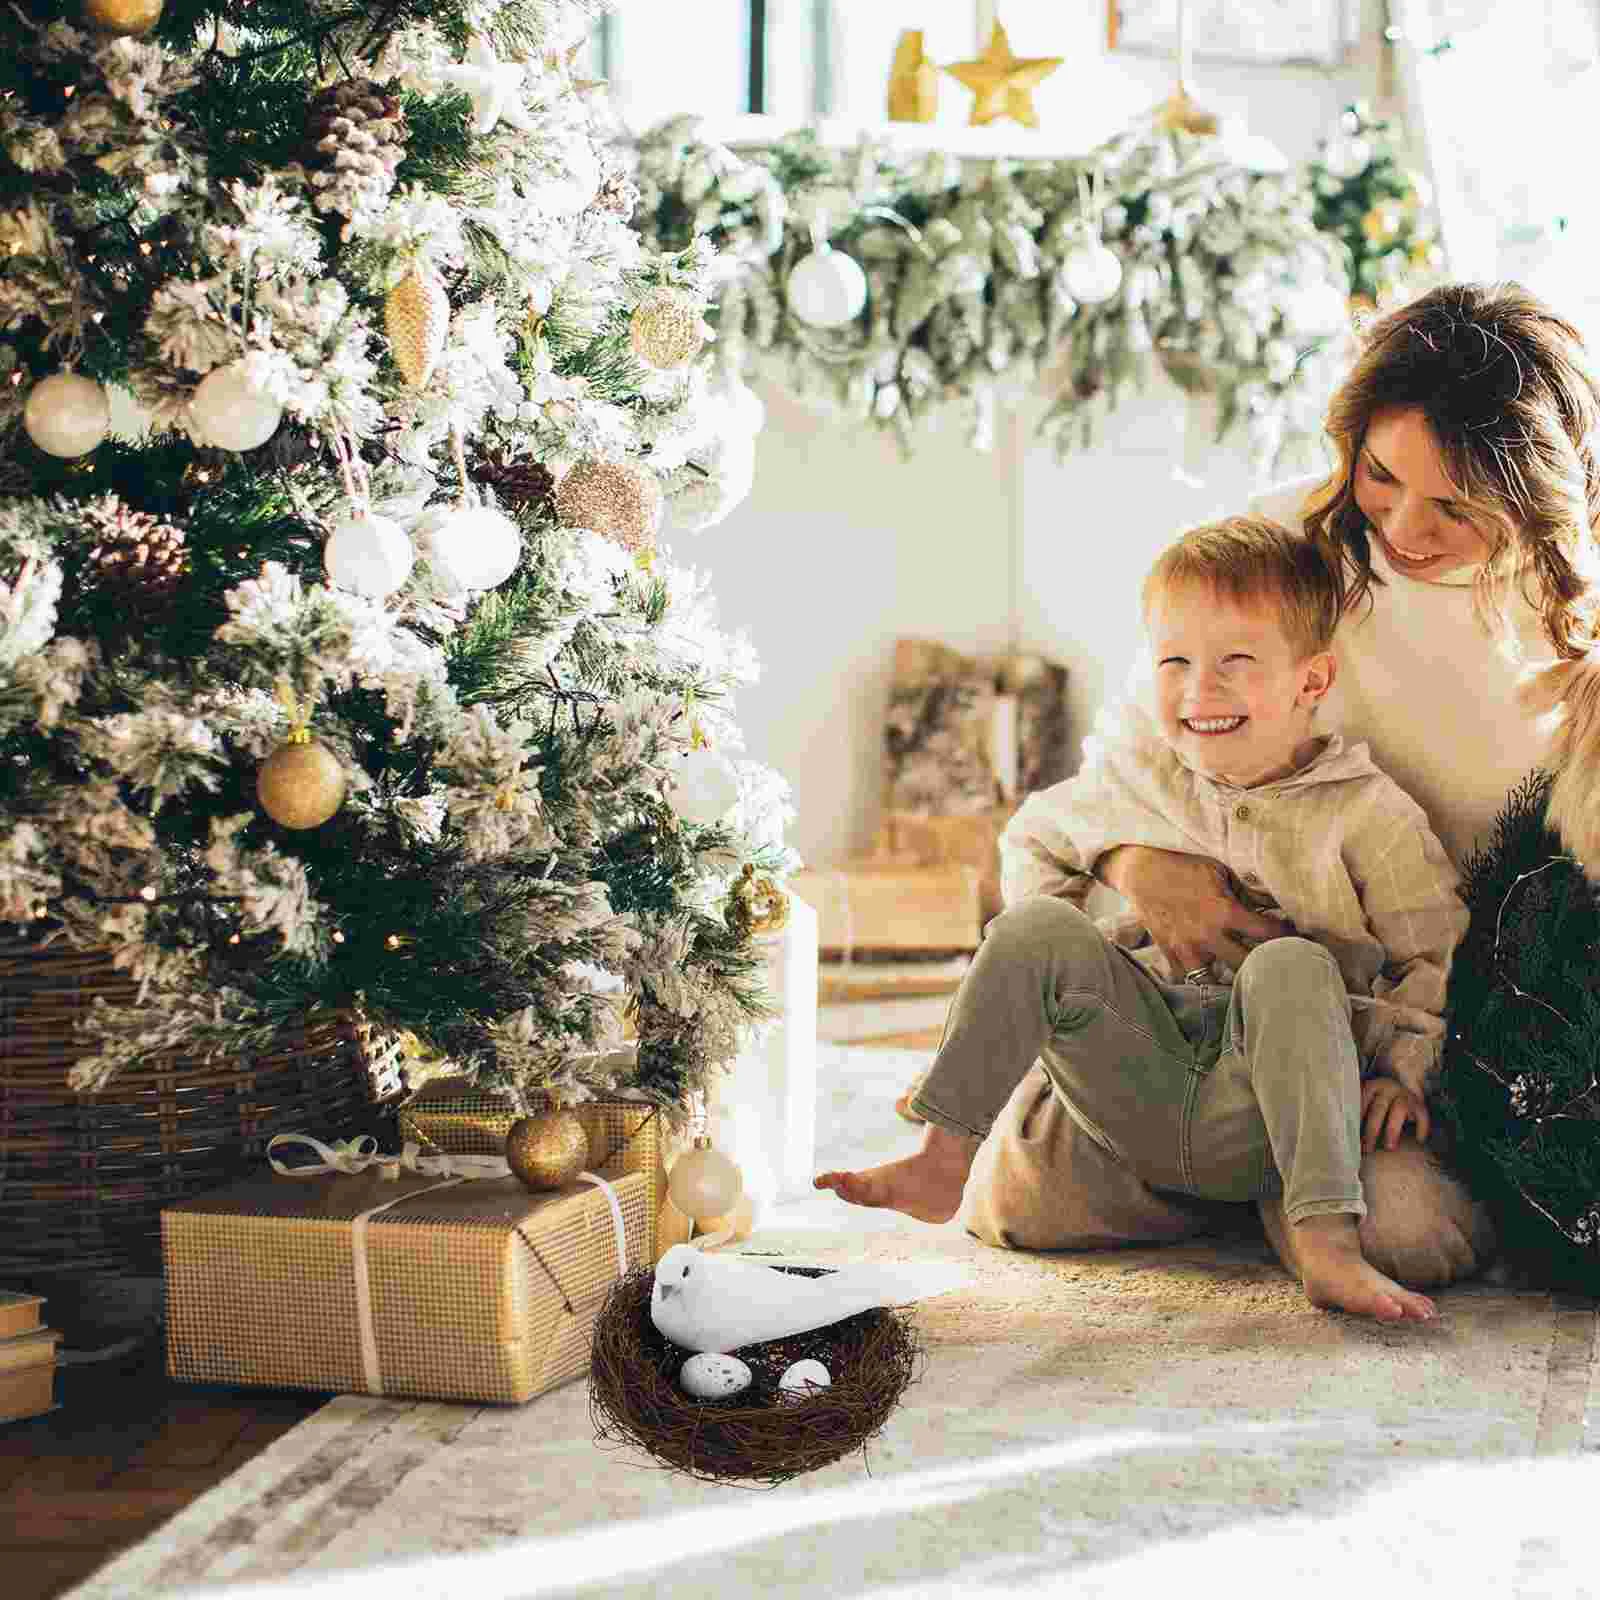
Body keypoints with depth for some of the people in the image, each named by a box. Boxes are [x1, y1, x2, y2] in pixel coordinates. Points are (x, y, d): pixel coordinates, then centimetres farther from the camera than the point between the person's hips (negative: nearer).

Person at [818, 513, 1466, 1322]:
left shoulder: (1370, 815, 2)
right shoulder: (1141, 782, 12)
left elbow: (1440, 954, 5)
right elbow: (1039, 840, 28)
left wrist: (1406, 1068, -10)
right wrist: (1058, 954, 11)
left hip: (1259, 1116, -2)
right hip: (1136, 1088, 3)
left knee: (1293, 966, -32)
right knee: (1034, 928, -17)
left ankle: (1328, 1245, -42)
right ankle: (941, 1163, -18)